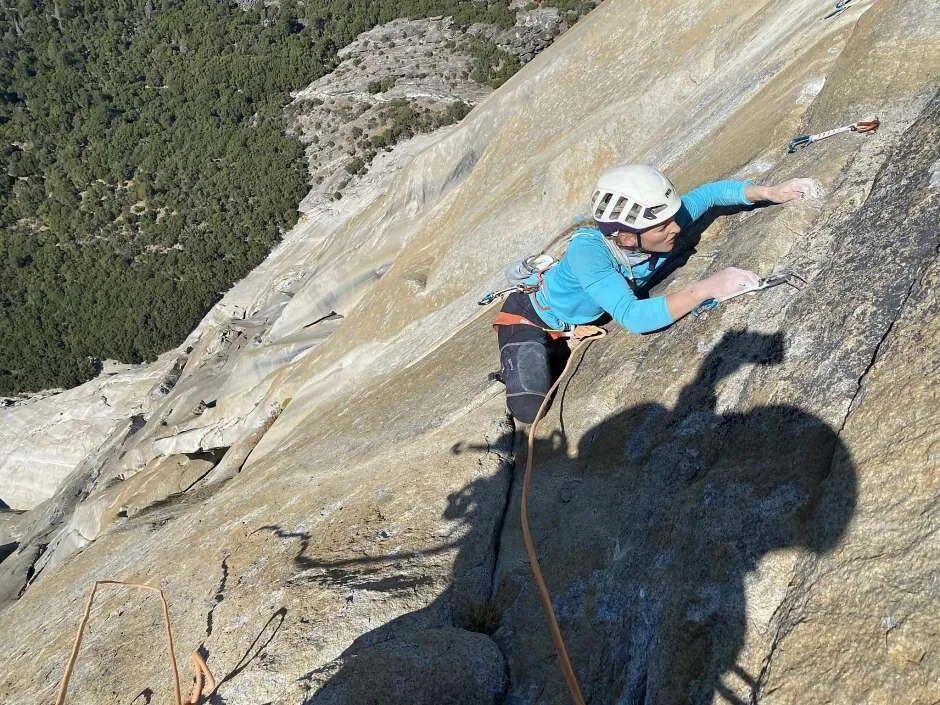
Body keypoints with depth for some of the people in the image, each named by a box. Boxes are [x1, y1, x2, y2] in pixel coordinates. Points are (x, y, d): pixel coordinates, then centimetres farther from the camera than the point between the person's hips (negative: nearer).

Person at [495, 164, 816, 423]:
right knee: (531, 408, -20)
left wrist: (769, 193, -24)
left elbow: (708, 193, -11)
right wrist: (705, 289, -57)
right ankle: (515, 368, 12)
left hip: (583, 323, 7)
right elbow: (632, 317, -52)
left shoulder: (656, 226, -26)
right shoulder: (586, 250, -43)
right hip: (530, 319, -6)